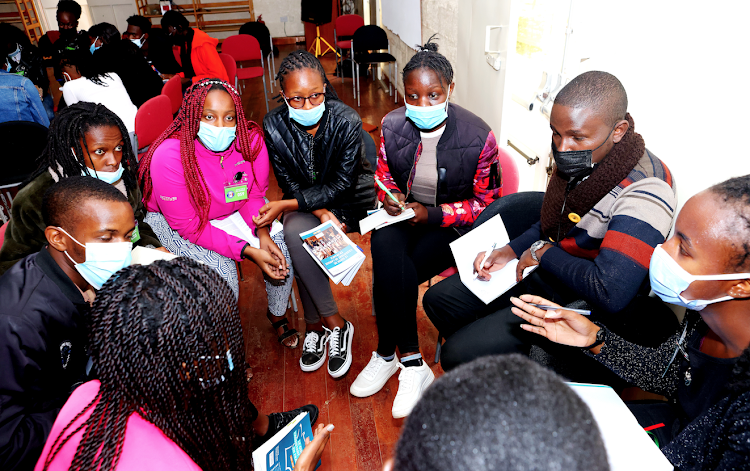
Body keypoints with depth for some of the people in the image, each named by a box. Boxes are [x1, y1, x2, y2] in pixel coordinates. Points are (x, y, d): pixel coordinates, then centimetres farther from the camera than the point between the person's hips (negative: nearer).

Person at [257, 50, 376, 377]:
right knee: (295, 232, -31)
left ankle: (315, 325, -10)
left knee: (298, 233, -29)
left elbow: (341, 185, -20)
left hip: (348, 200, -2)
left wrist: (286, 205, -27)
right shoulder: (274, 125, -13)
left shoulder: (347, 121, -21)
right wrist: (322, 214, -26)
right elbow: (290, 184, -8)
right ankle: (334, 323, -15)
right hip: (305, 202, 3)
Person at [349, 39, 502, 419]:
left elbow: (486, 203, -8)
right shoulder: (392, 125, -4)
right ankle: (412, 364, -16)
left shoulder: (478, 137, -15)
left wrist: (432, 214, -20)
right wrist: (389, 197, -12)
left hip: (452, 224, -3)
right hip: (403, 213, 4)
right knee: (386, 247, -31)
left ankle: (387, 355, 0)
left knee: (388, 272, -26)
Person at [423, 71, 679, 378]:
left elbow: (609, 293, -36)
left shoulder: (644, 190, -29)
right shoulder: (577, 159, -4)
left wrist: (542, 253, -21)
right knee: (438, 299, 12)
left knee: (460, 355, -17)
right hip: (544, 271, 8)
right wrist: (511, 251, -2)